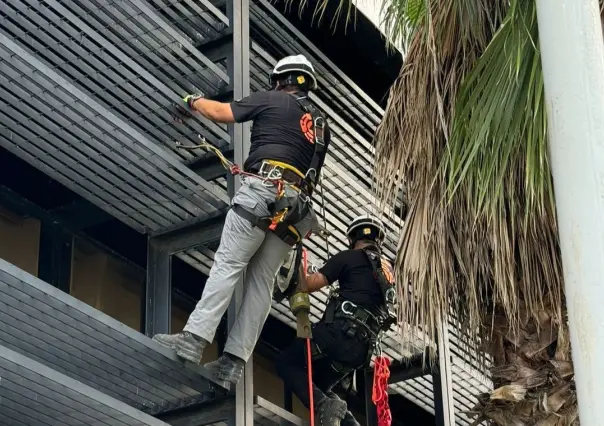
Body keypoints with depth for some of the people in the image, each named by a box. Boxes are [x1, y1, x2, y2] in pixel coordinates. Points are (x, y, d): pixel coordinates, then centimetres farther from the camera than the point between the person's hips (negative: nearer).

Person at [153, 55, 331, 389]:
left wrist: (193, 100, 29)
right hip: (295, 207, 6)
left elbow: (219, 112, 9)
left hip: (262, 191, -6)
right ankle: (232, 362, -5)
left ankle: (194, 338, -21)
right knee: (262, 281, 1)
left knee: (228, 264, -11)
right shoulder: (321, 124, 26)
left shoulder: (272, 100, 9)